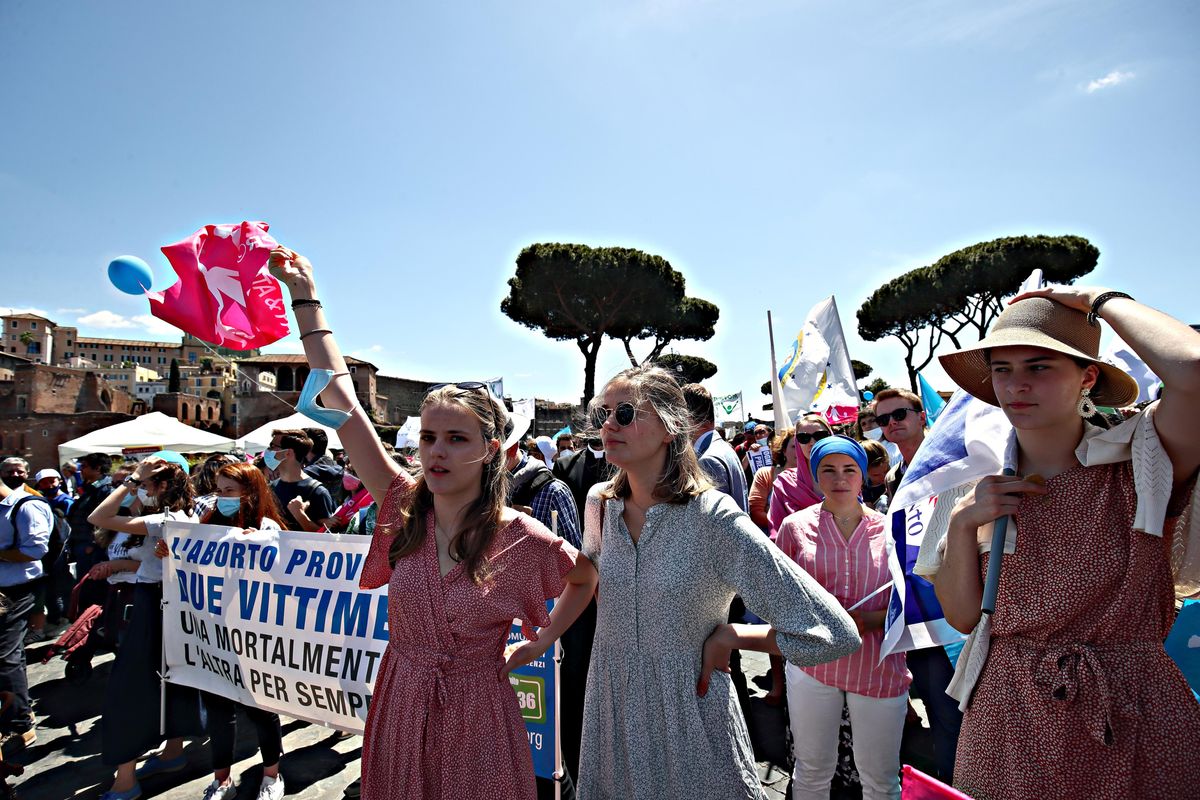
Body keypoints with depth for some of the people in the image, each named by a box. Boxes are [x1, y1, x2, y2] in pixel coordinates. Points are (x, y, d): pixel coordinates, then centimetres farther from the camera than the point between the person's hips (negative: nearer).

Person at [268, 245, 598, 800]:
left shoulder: (521, 538, -16)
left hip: (477, 717, -3)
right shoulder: (405, 508, -9)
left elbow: (587, 578, 5)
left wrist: (542, 642, -1)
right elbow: (341, 400, -11)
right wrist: (305, 295, -9)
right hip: (399, 707, 3)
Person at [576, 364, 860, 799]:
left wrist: (727, 637, -16)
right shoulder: (599, 503, -5)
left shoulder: (712, 517, -23)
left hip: (691, 720, -4)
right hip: (610, 715, 5)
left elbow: (834, 633, -23)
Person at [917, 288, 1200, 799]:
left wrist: (1101, 301, -14)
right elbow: (962, 617, 1)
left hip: (1133, 723, -2)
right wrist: (961, 523, -14)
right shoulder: (975, 486, 0)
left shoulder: (1140, 462, -8)